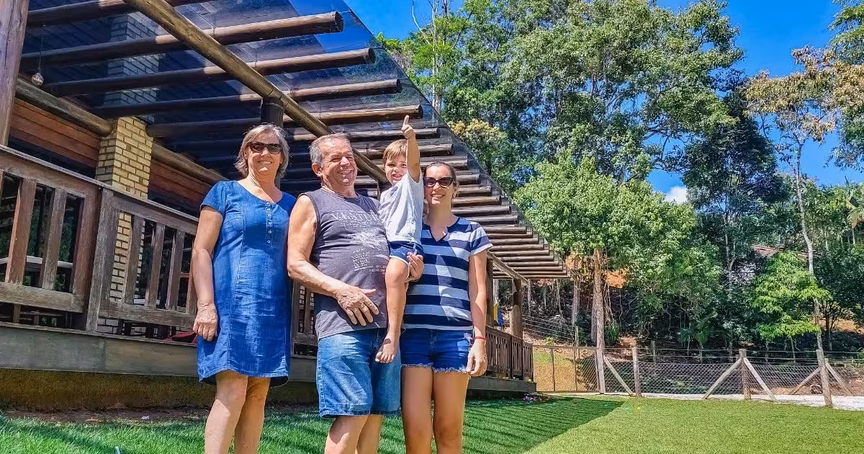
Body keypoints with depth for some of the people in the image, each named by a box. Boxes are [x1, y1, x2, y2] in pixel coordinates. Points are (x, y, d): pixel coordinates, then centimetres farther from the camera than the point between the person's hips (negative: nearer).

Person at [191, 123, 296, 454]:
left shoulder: (290, 204, 16)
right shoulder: (225, 192, 6)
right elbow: (201, 251, -1)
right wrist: (206, 304, -12)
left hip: (273, 310, 4)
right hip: (231, 304, -4)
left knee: (258, 393, 5)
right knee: (232, 390, -14)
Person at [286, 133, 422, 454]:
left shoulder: (374, 206, 25)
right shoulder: (311, 203, 8)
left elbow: (393, 256, 31)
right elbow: (296, 265, -2)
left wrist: (412, 268, 7)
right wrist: (340, 289, -16)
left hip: (386, 323, 6)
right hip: (343, 324, -6)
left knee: (375, 415, 6)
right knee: (352, 414, -11)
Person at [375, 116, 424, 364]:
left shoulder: (411, 183, 10)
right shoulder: (385, 195, 30)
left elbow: (415, 162, -12)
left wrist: (411, 139, -31)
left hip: (406, 243, -9)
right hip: (384, 246, 9)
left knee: (394, 273, -38)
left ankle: (392, 335, -41)